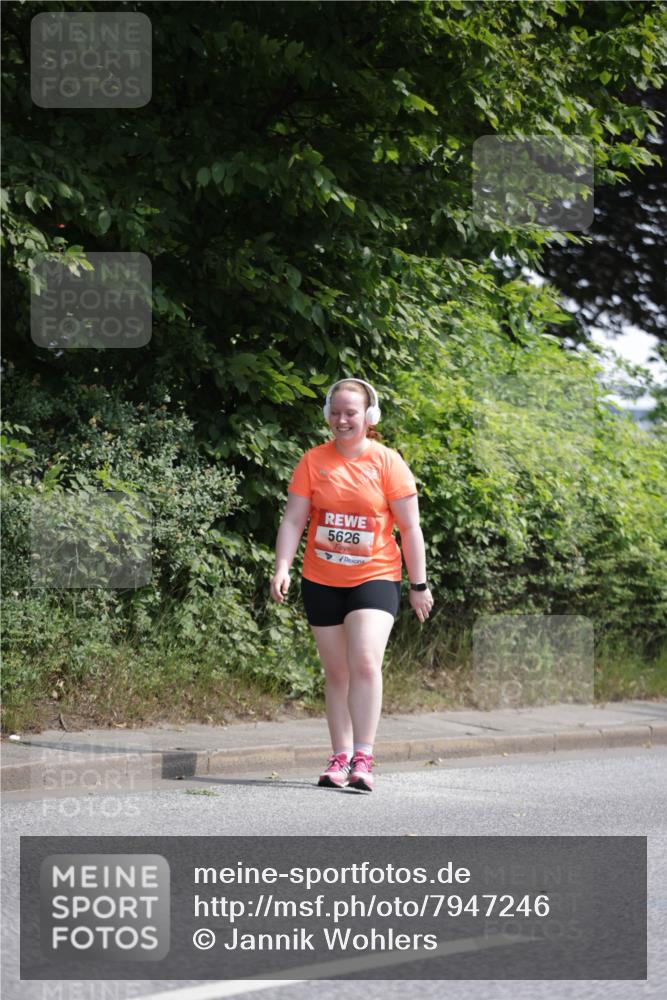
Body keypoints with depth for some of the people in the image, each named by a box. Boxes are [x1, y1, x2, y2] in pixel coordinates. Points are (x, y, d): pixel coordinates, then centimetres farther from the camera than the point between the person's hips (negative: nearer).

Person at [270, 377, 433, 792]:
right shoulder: (314, 461, 1)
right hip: (322, 582, 3)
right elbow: (294, 520, 0)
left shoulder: (388, 462, -3)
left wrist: (419, 584, -1)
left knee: (365, 661, -18)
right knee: (337, 672, 7)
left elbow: (409, 527, 0)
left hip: (374, 577, -3)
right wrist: (283, 567, -13)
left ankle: (363, 758, -16)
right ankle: (340, 758, 14)